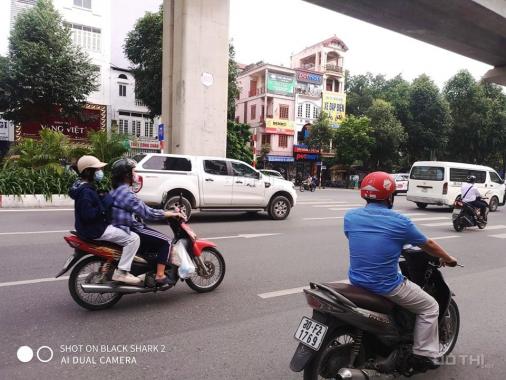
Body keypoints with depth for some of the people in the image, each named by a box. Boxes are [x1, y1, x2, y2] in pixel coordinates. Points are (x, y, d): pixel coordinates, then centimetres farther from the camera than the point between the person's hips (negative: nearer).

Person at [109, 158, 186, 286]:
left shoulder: (116, 190, 11)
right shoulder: (126, 193, -22)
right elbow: (147, 213, -23)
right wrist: (172, 214, -15)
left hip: (122, 227, 10)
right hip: (128, 231, -10)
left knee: (160, 238, 18)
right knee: (165, 241, -10)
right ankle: (160, 276, -7)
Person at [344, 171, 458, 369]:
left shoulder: (349, 216, -3)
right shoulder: (400, 222, -12)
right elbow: (428, 245, 3)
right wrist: (448, 259, 23)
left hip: (356, 281, 5)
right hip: (386, 287, -5)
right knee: (430, 307, 17)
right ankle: (424, 354, 20)